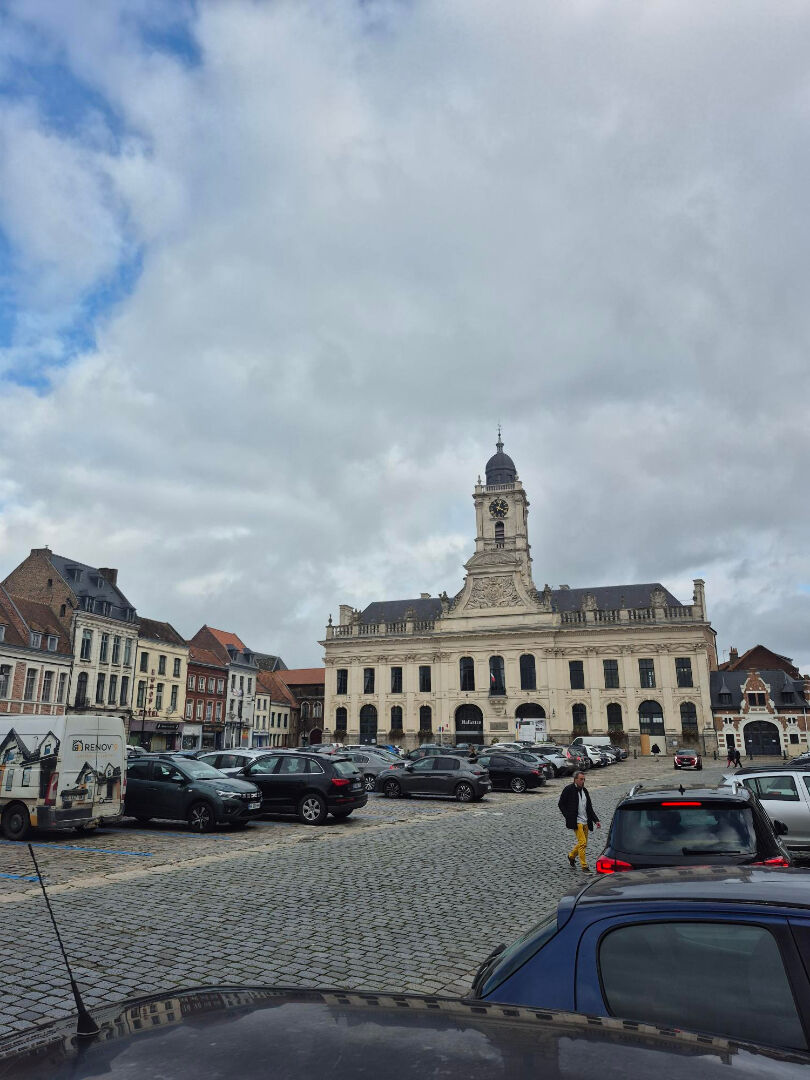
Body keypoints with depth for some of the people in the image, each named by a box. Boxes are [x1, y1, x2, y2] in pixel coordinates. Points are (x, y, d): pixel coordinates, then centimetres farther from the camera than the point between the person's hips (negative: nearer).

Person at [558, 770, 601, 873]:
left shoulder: (585, 791, 12)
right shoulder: (569, 790, -8)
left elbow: (589, 808, 17)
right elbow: (561, 804, -4)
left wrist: (596, 820, 7)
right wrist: (568, 817, -9)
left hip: (585, 822, 7)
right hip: (576, 821, -7)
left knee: (583, 843, 12)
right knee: (582, 842, -13)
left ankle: (571, 856, 36)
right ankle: (584, 866, -3)